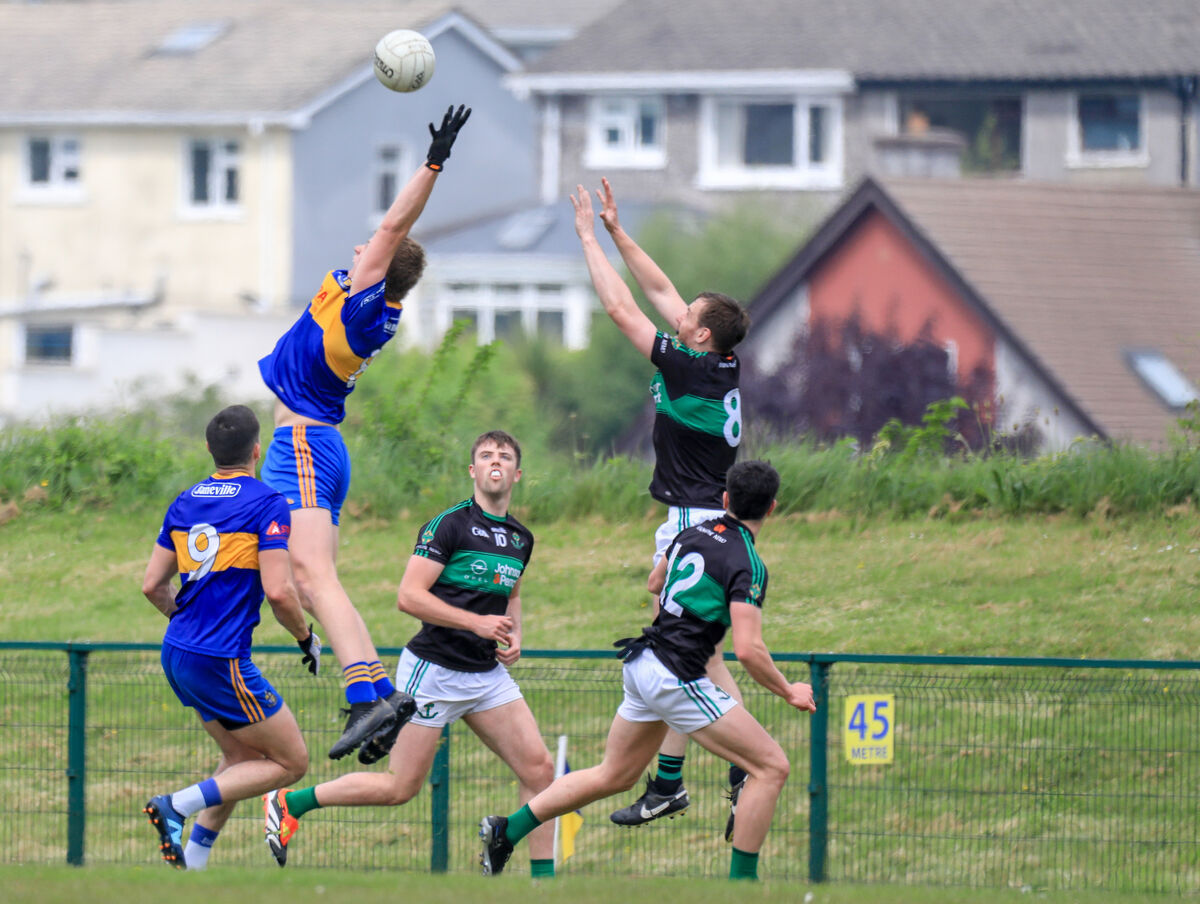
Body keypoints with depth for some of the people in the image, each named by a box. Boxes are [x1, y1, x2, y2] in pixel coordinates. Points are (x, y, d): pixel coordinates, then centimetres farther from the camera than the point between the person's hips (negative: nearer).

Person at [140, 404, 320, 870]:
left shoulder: (185, 503, 9)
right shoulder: (267, 504, -11)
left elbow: (152, 584, 13)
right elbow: (278, 591, -19)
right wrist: (306, 637, -1)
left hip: (177, 655, 8)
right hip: (222, 661, -8)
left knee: (243, 755, 22)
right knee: (291, 762, 3)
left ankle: (192, 862, 13)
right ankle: (179, 805, -10)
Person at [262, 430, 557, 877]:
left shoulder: (521, 539, 11)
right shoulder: (449, 525, -12)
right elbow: (409, 596, -18)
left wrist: (514, 634, 10)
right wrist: (476, 622, -22)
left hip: (487, 673, 7)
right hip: (434, 669, -7)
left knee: (538, 769, -5)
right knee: (401, 787, -3)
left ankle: (542, 874, 2)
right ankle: (288, 803, 13)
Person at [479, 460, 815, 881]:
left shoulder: (693, 534, 8)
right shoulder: (746, 564, -15)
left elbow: (655, 581, 29)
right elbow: (748, 650, -22)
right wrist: (788, 692, -8)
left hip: (642, 665, 8)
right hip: (677, 677, -8)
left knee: (613, 775, 23)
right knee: (771, 766, -5)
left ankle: (505, 831, 26)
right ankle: (741, 883, -6)